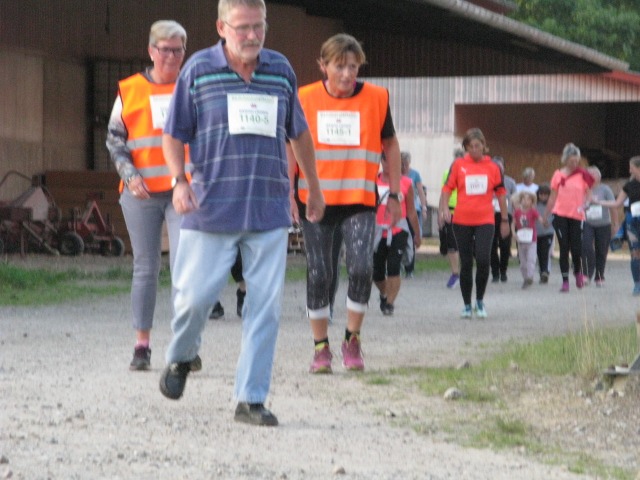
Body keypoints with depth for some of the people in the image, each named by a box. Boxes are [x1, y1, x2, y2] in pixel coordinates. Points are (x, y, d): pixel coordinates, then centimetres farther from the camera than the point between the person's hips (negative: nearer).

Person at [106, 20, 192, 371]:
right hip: (142, 193, 1)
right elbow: (115, 140, 7)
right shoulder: (129, 91, 6)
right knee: (145, 268, 7)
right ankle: (142, 345, 13)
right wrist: (130, 175, -7)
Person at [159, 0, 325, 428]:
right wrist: (179, 181, -11)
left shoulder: (281, 70, 8)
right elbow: (174, 135, 5)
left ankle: (251, 399, 5)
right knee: (194, 295, -2)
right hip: (211, 210, -2)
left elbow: (299, 133, 21)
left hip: (270, 212, 2)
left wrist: (314, 188, 28)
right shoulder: (198, 70, 0)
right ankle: (181, 358, 29)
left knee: (266, 306, -2)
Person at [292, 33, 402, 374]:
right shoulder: (305, 99, -1)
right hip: (315, 200, 1)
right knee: (318, 273, 1)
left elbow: (390, 145, 10)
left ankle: (352, 340, 3)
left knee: (361, 267, -15)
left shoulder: (376, 98, -1)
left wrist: (394, 194, 9)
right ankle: (321, 347, 14)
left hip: (360, 200, 0)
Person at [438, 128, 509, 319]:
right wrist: (444, 209, -14)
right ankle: (467, 305, 15)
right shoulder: (458, 165, 3)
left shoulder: (493, 167, 5)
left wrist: (505, 220, 14)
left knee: (483, 260, -15)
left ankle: (480, 301, 5)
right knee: (466, 263, 5)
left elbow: (500, 193, 12)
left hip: (485, 221, 0)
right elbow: (447, 188, 2)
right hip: (462, 221, 0)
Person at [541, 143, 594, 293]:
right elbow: (553, 197, 11)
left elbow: (588, 193, 5)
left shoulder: (582, 174, 3)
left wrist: (584, 204, -16)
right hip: (560, 215, 0)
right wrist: (545, 215, 13)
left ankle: (578, 272, 27)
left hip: (577, 216, 0)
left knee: (576, 248, -3)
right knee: (564, 248, -2)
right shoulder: (558, 175, 5)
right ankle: (565, 281, 2)